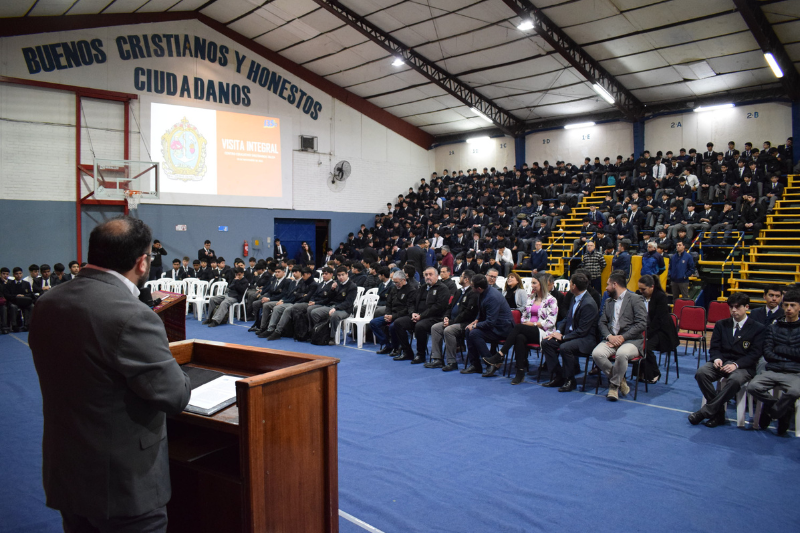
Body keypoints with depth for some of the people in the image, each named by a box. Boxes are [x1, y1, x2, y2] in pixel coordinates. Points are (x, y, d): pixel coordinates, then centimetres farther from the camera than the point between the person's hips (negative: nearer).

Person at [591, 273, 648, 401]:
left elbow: (642, 324, -10)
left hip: (631, 340, -5)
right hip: (611, 339, 5)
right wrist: (609, 336, -7)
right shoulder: (609, 301, 21)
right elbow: (602, 322, 14)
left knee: (621, 354, -38)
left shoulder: (635, 299, 0)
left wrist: (623, 337, -15)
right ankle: (620, 380, -4)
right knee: (596, 354, -25)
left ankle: (614, 385, -15)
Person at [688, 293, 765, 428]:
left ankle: (705, 412, -30)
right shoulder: (721, 324, 17)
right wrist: (717, 359, -13)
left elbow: (755, 354, -4)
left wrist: (735, 364, -20)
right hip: (721, 362, 3)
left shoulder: (758, 328, 6)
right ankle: (719, 412, -19)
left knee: (735, 380, -39)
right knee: (701, 373, -29)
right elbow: (714, 347, 11)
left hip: (743, 366, -3)